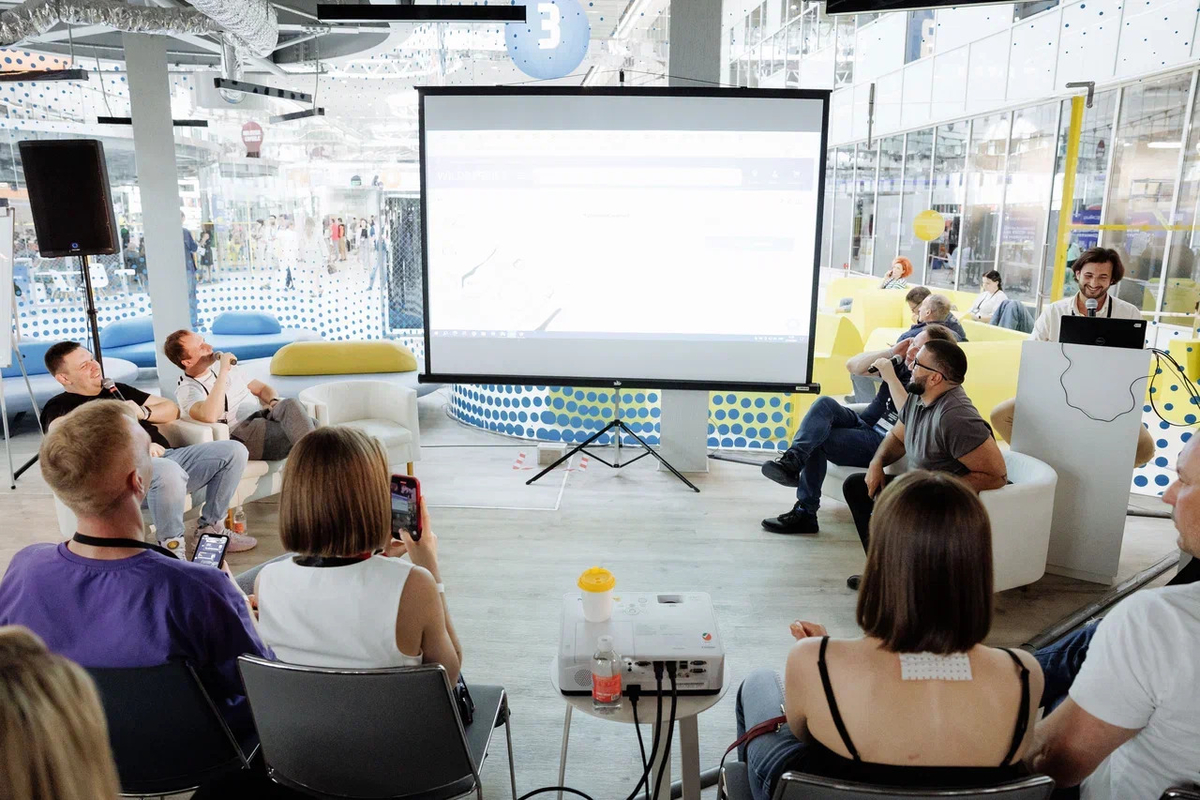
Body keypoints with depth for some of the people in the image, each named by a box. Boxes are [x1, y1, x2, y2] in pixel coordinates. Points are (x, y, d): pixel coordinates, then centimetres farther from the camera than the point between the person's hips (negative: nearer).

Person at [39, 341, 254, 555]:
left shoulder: (117, 390, 30)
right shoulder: (60, 406, 8)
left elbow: (171, 409, 29)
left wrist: (143, 412, 4)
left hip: (166, 457, 8)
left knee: (234, 451, -8)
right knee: (167, 471, -42)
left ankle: (210, 528, 4)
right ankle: (172, 548, -20)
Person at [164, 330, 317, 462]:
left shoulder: (221, 363, 20)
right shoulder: (186, 389, -2)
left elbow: (261, 388, 26)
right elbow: (209, 416, -25)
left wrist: (275, 402, 2)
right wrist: (223, 372, -19)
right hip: (243, 433, -7)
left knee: (290, 405, -27)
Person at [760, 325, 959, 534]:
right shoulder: (902, 364, 9)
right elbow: (852, 366, 8)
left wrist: (891, 378, -25)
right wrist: (890, 352, -3)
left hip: (884, 444, -7)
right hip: (865, 424, 7)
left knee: (816, 441, -23)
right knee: (825, 403, -21)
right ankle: (792, 460, -33)